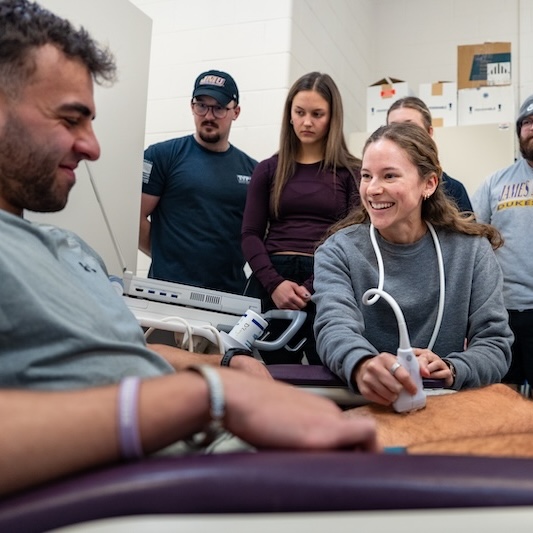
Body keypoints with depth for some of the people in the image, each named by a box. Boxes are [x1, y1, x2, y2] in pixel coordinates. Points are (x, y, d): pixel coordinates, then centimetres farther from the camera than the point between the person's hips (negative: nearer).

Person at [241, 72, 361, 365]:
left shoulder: (352, 171, 7)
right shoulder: (268, 169, 14)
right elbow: (251, 234, 7)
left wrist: (311, 288, -13)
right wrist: (274, 283, -11)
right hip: (271, 283, 2)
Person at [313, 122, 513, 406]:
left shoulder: (471, 249, 1)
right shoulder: (338, 252, -3)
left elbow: (495, 344, -2)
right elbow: (334, 327, -19)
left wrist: (450, 371, -24)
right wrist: (362, 366, -41)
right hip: (361, 403, 0)